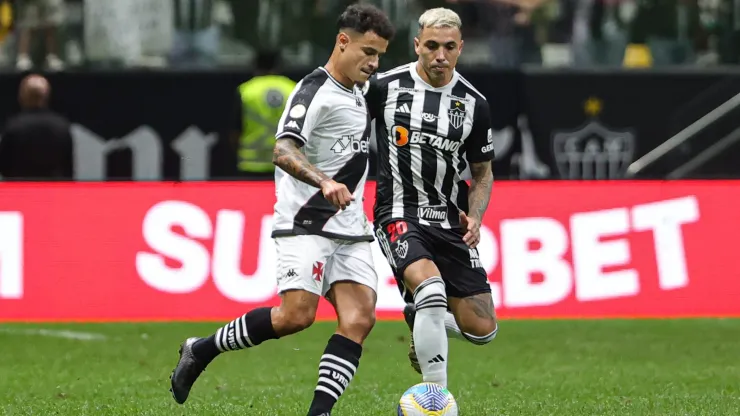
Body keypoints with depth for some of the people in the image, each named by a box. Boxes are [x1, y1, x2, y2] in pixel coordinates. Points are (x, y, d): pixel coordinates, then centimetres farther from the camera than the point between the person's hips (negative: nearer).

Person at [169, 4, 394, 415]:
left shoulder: (356, 95, 17)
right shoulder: (315, 91, -11)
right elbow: (284, 151, -27)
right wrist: (325, 183, -41)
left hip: (349, 228, 8)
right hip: (306, 223, -8)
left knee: (360, 316, -11)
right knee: (296, 315, -20)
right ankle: (202, 350, 1)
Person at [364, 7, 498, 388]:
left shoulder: (474, 104, 2)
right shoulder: (385, 86, -6)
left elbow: (482, 172, 12)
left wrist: (474, 216, -5)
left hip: (449, 220, 4)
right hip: (399, 214, -4)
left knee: (482, 330, -2)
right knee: (431, 287, -33)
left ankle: (420, 319, 32)